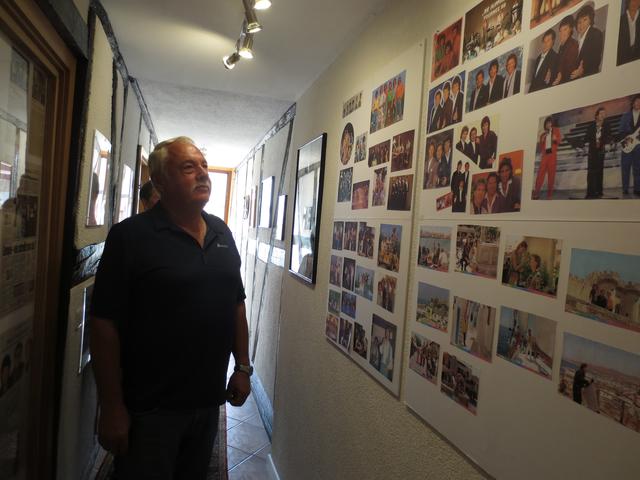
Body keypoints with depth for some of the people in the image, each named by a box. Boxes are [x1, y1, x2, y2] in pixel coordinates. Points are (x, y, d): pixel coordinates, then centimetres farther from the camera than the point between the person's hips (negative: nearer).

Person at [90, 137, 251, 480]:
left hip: (209, 400, 6)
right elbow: (105, 324, -14)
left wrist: (243, 367, 9)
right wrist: (112, 407, -13)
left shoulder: (221, 233, 5)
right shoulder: (131, 235, -12)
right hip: (149, 408, -5)